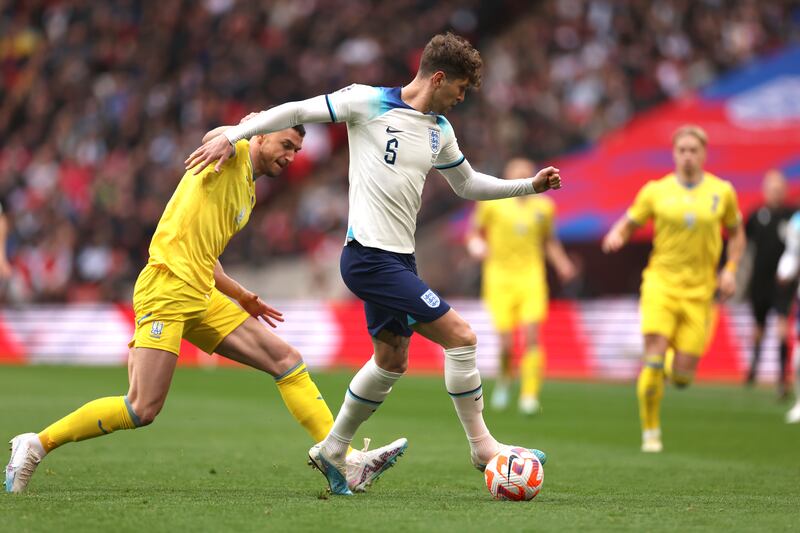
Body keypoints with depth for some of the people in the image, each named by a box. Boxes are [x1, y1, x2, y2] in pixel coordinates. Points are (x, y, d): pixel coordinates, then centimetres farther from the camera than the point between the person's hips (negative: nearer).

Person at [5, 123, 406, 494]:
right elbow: (214, 138, -27)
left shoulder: (248, 192, 25)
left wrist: (240, 296, 28)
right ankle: (36, 444, -1)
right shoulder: (233, 156, 0)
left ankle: (345, 462, -3)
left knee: (287, 360, 0)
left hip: (202, 297, 9)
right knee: (142, 409, -15)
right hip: (166, 290, -9)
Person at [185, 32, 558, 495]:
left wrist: (529, 186, 19)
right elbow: (295, 112, -5)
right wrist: (230, 138, -6)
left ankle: (333, 452, 31)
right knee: (460, 336, -13)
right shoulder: (369, 102, -9)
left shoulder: (439, 130, 13)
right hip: (370, 255, -9)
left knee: (392, 360, 17)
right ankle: (482, 447, -3)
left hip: (398, 258, 9)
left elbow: (467, 183, 26)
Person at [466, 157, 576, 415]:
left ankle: (529, 396, -8)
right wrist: (476, 246, -11)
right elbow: (475, 233, 10)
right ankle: (504, 379, 24)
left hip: (531, 278, 2)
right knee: (506, 344, -7)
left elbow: (549, 240, 23)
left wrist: (561, 263, 8)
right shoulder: (492, 203, 2)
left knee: (532, 338, -13)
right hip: (500, 279, -2)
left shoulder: (543, 207, 10)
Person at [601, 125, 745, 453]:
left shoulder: (722, 191, 5)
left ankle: (675, 365, 34)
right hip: (662, 282, -1)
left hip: (699, 291, 1)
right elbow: (628, 224, 9)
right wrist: (615, 237, -14)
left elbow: (736, 234, 17)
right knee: (653, 359, -16)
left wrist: (730, 270, 2)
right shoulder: (656, 191, 1)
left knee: (682, 376, -5)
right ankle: (650, 431, 1)